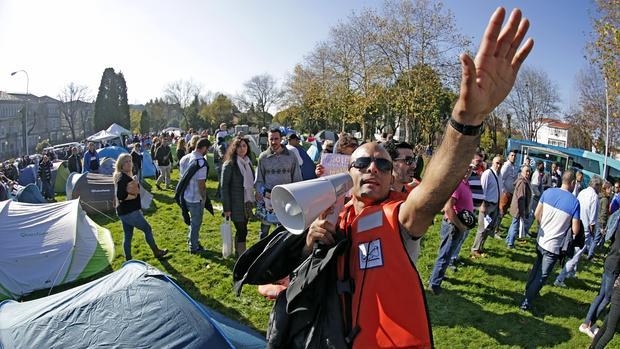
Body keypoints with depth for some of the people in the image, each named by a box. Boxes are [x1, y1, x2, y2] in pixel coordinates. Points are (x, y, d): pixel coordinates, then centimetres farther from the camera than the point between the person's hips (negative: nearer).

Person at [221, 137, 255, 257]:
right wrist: (226, 208, -14)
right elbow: (224, 187, -12)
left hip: (247, 202, 6)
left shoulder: (248, 162, 8)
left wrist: (252, 201, 12)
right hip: (236, 204, -6)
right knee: (242, 231, -3)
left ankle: (238, 254, 26)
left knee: (241, 230, 14)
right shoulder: (229, 164, -12)